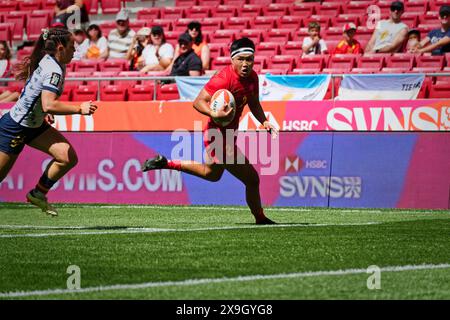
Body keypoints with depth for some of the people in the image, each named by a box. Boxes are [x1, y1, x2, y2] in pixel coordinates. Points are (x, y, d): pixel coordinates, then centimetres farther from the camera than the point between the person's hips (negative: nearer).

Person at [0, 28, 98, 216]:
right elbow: (49, 105, -36)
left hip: (34, 125, 9)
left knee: (69, 157, -4)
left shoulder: (47, 62, 4)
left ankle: (38, 194, 10)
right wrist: (79, 109, -32)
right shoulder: (54, 70, -25)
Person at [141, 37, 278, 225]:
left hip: (228, 134, 10)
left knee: (212, 174, 33)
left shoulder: (252, 77, 2)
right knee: (252, 179, -8)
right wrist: (214, 115, -42)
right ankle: (260, 219, 10)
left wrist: (264, 121, 6)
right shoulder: (223, 79, -25)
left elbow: (254, 104, 20)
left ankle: (166, 164, 37)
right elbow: (198, 102, -25)